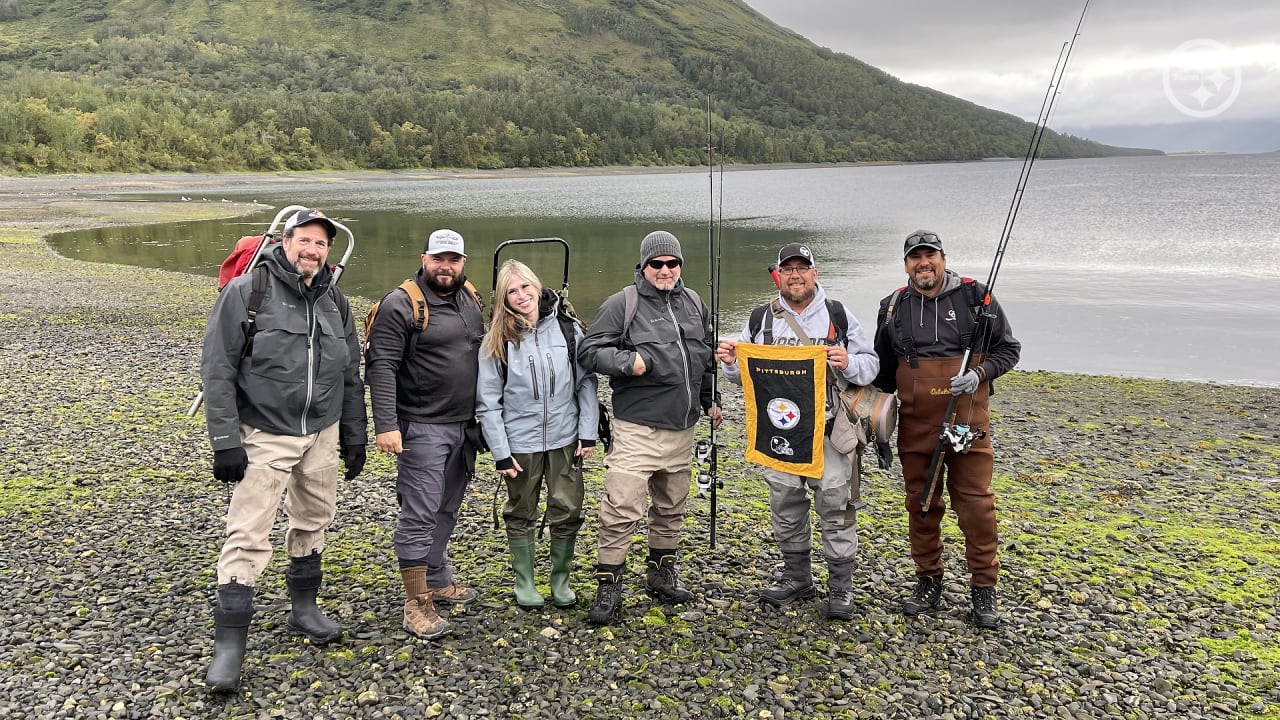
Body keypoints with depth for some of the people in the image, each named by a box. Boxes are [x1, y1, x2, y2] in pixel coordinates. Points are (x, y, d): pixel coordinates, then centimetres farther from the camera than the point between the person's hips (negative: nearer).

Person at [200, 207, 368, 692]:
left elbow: (350, 376, 14)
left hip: (322, 436, 5)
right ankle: (229, 643, 1)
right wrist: (225, 441, -16)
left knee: (312, 524, 16)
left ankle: (304, 608, 35)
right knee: (248, 535, -7)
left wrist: (354, 438, 13)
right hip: (264, 436, -5)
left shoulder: (336, 303, 7)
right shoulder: (246, 292, -10)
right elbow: (217, 370, -11)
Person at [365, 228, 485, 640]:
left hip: (464, 426, 7)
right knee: (419, 515, -4)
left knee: (446, 511, 16)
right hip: (421, 428, -7)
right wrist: (385, 425, -24)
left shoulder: (470, 301, 11)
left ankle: (438, 582, 30)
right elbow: (381, 367, -16)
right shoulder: (401, 305, -11)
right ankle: (417, 604, 4)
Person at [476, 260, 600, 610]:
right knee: (521, 515, 13)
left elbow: (586, 383, 0)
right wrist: (500, 453, -8)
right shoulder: (497, 341, -6)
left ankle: (561, 580, 26)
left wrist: (588, 433, -5)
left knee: (568, 512, 7)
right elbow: (487, 401, -5)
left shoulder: (568, 329, -4)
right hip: (520, 443, -1)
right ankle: (524, 582, 29)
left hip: (565, 440, 1)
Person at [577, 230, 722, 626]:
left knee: (672, 507, 17)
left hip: (682, 427, 7)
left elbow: (708, 356, 23)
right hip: (637, 429, -6)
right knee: (621, 508, -11)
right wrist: (628, 362, -22)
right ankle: (609, 586, 1)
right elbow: (589, 350, -8)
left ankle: (662, 573, 32)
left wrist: (710, 400, 20)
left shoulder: (693, 303, 12)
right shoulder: (622, 303, -8)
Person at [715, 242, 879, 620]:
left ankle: (840, 587, 13)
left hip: (827, 430, -2)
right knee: (785, 507, 12)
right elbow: (744, 372, 14)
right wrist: (730, 360, -8)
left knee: (835, 506, 0)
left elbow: (870, 364, 5)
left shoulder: (839, 316, 3)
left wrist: (849, 364, -16)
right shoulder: (761, 319, 9)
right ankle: (797, 578, 28)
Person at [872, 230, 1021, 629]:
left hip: (966, 421, -2)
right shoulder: (893, 307, 6)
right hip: (915, 426, 3)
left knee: (976, 502, 0)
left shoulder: (974, 296, -1)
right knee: (921, 502, 10)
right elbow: (883, 370, 16)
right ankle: (928, 580, 25)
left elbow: (1008, 349, 4)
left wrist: (980, 373, -15)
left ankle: (983, 588, 14)